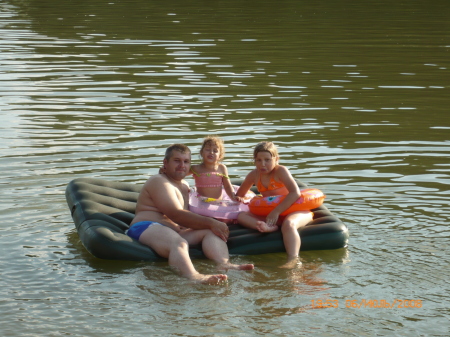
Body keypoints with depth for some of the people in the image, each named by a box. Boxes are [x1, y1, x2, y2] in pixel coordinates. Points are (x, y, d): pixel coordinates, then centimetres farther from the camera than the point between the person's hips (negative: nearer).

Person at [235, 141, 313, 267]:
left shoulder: (280, 171, -10)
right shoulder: (254, 175, 8)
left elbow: (295, 193, -25)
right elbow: (239, 195, 25)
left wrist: (276, 211, -28)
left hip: (294, 210, -6)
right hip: (269, 213, 6)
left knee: (288, 224, -41)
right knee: (241, 216, -11)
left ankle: (293, 259, -57)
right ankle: (267, 227, -43)